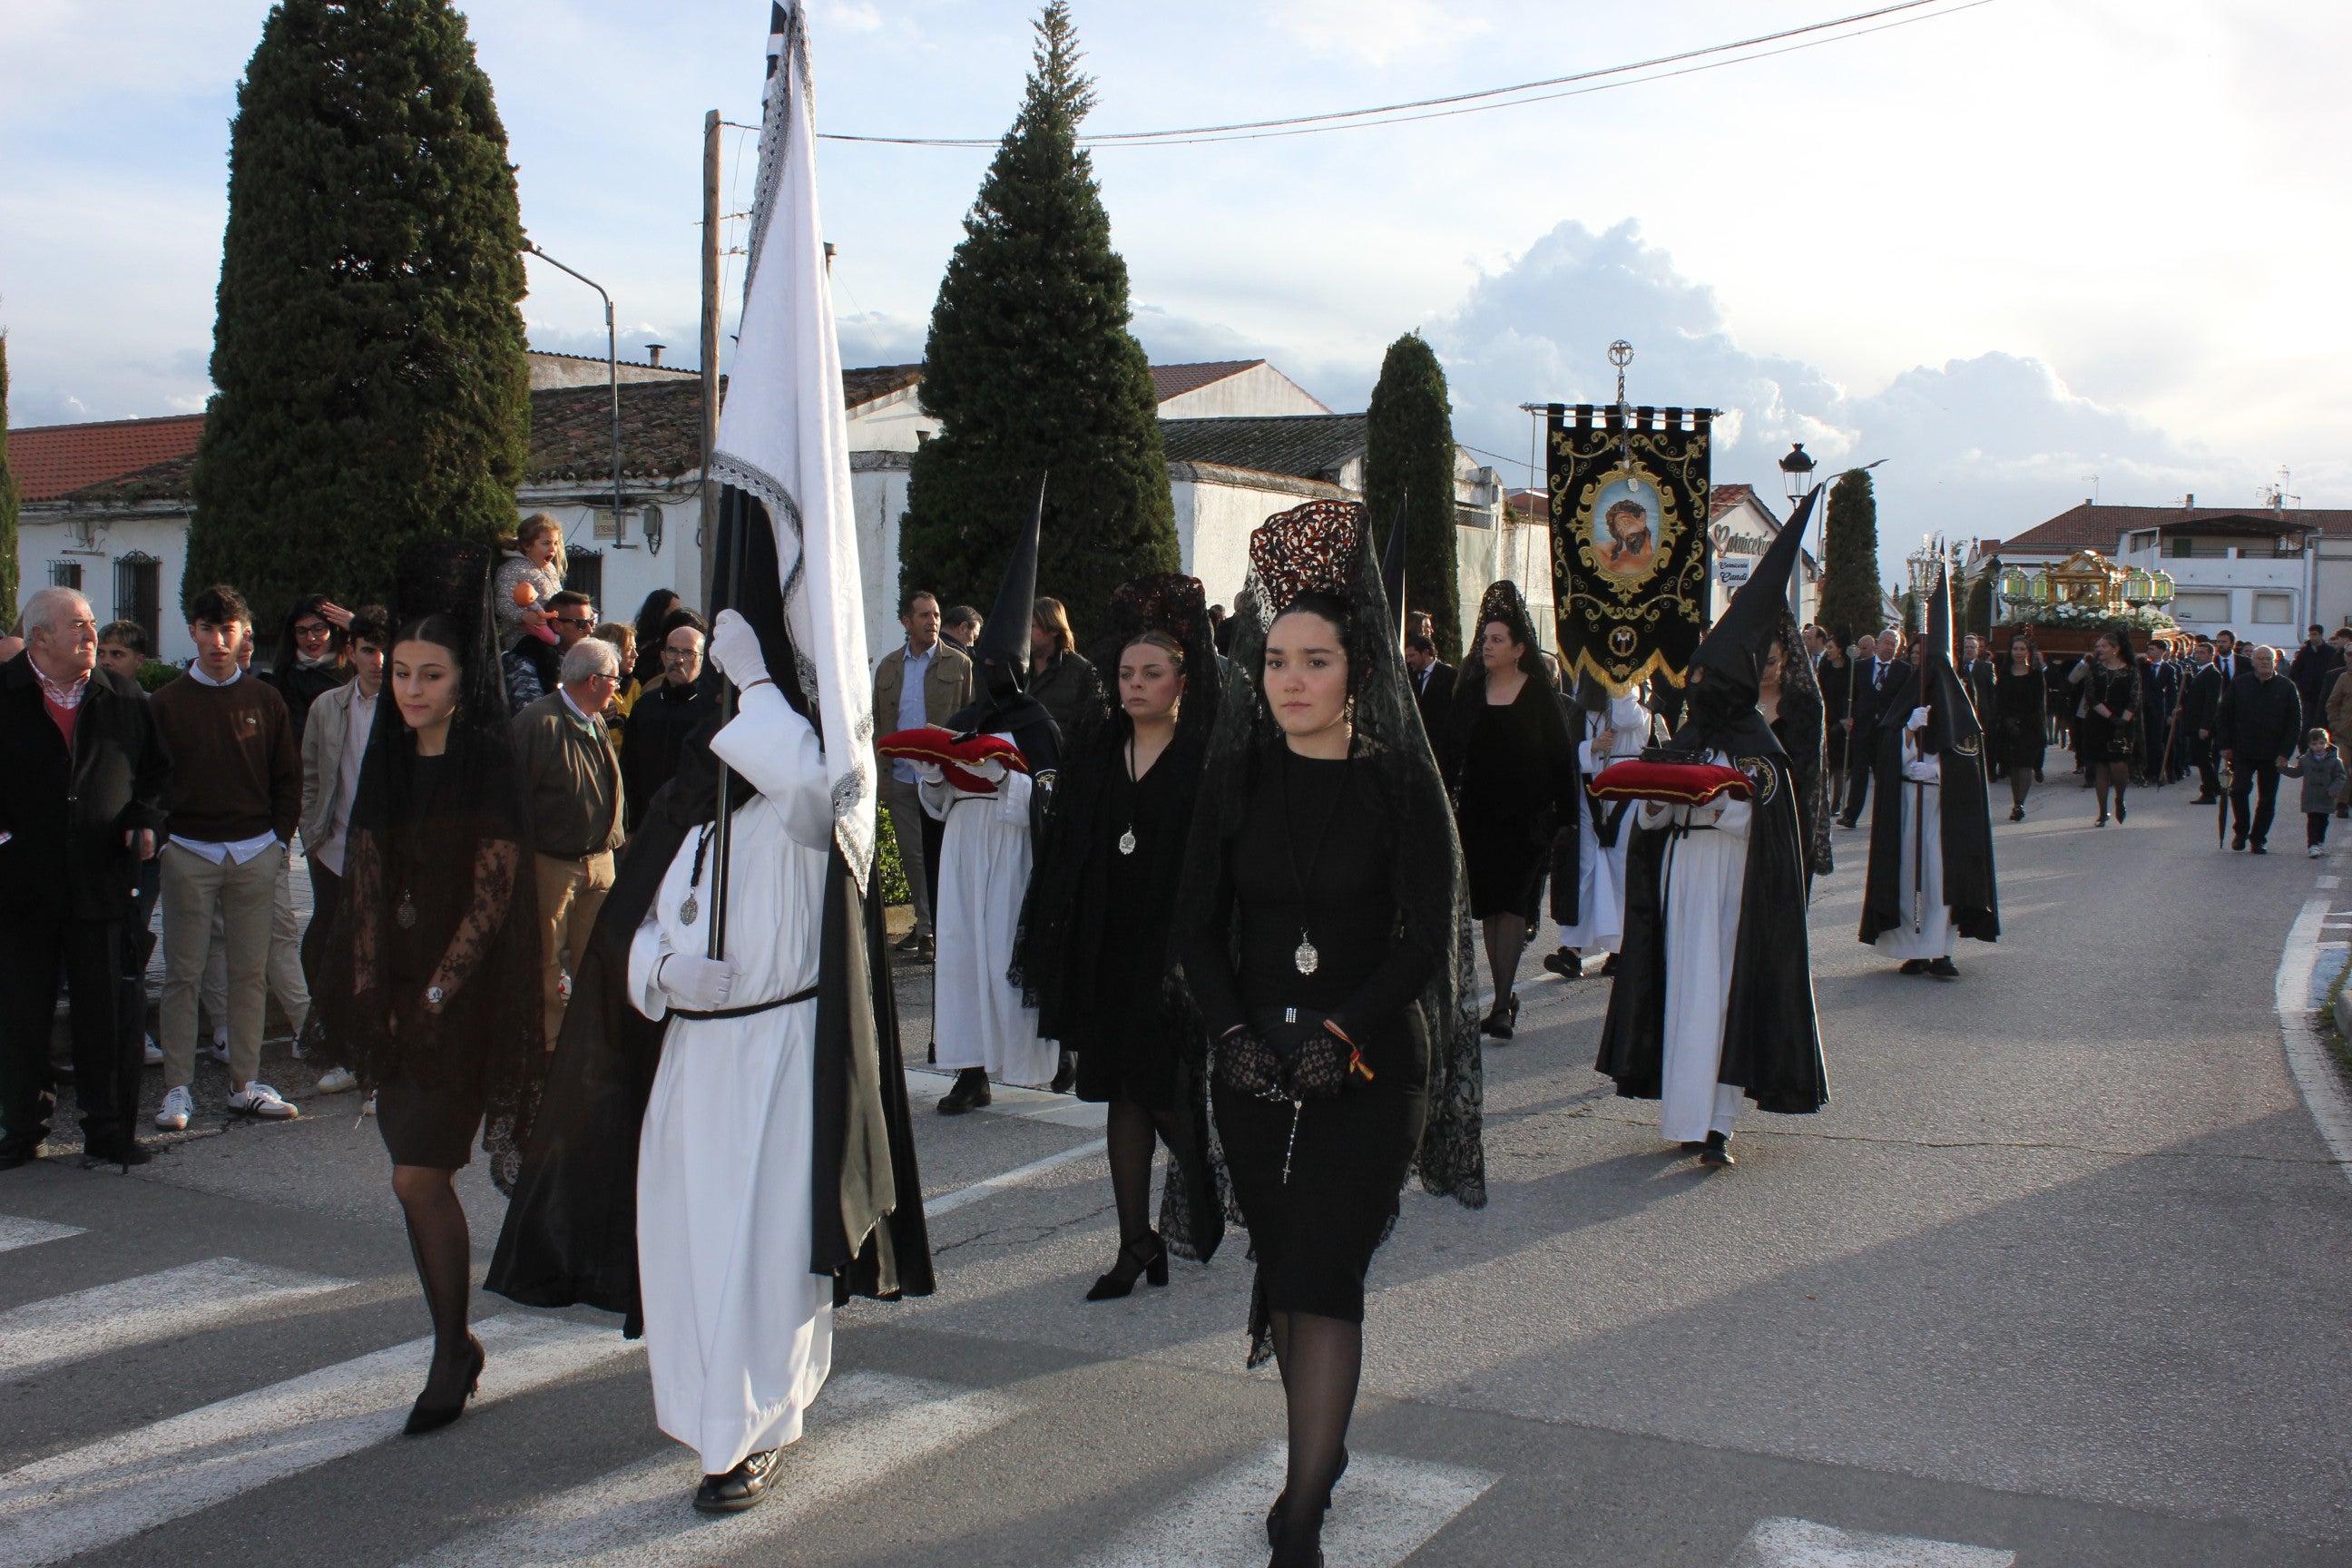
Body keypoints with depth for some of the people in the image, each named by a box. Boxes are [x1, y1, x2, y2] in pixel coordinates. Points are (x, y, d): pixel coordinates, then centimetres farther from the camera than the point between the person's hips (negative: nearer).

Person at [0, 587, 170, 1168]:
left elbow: (157, 768, 16)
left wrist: (145, 821, 1)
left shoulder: (125, 698, 6)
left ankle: (108, 1128, 17)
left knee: (105, 1011, 6)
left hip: (100, 882, 2)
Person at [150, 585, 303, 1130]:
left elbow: (288, 777, 12)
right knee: (183, 973, 0)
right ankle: (178, 1089, 5)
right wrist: (162, 837, -5)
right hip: (188, 854, -2)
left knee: (249, 973, 5)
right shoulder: (167, 703, 2)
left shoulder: (265, 701, 8)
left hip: (256, 854, 2)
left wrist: (279, 838, 4)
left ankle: (246, 1084, 12)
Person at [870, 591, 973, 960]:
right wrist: (879, 772, 7)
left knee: (938, 856, 0)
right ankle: (924, 926, 17)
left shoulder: (959, 663, 1)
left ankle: (942, 931, 7)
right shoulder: (888, 666, 12)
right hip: (901, 777, 4)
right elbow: (878, 721, 14)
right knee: (912, 856, 7)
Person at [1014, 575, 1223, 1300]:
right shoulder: (1092, 753, 9)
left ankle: (1199, 1224, 21)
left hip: (1175, 947, -5)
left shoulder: (1207, 760, -5)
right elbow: (1061, 854, 9)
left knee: (1170, 1095, -4)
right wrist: (1049, 953, 5)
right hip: (1106, 953, 5)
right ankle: (1136, 1244, 16)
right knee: (1122, 1094, 8)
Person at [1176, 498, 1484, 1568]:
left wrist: (1336, 1034, -17)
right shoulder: (1235, 777, 3)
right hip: (1254, 1064, 4)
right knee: (1282, 1264, 10)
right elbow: (1198, 923, 5)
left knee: (1322, 1271, -8)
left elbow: (1428, 938, -7)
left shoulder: (1401, 783, -6)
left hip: (1371, 1065, -3)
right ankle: (1323, 1445, 29)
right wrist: (1233, 1031, -9)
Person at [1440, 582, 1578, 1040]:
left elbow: (1562, 757, 1)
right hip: (1478, 813, 4)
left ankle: (1503, 1004, -12)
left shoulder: (1540, 695, -1)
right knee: (1489, 906, 6)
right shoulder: (1470, 691, 7)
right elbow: (1451, 752, 8)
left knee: (1511, 903, -10)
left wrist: (1566, 816, -1)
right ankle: (1505, 995, 15)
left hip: (1527, 815, -4)